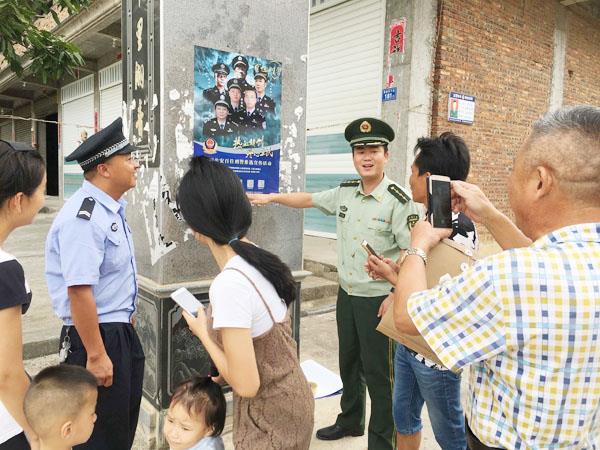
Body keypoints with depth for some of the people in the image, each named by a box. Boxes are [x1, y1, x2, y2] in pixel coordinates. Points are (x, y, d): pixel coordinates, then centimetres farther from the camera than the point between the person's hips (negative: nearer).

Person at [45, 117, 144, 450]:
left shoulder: (112, 207, 7)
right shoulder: (83, 218, -24)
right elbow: (79, 292, -27)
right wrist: (95, 356, -22)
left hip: (122, 332, 9)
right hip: (95, 336, -9)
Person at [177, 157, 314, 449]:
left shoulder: (228, 285, -30)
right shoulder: (256, 257, -6)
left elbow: (246, 385, -25)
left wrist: (202, 332, -13)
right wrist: (225, 374, 16)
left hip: (269, 417, -7)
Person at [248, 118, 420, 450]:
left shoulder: (398, 200, -16)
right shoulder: (344, 192, 3)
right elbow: (309, 199, 18)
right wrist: (271, 197, 19)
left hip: (377, 299, -6)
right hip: (346, 294, 7)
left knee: (376, 372, 5)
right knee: (348, 362, 21)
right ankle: (350, 421, 43)